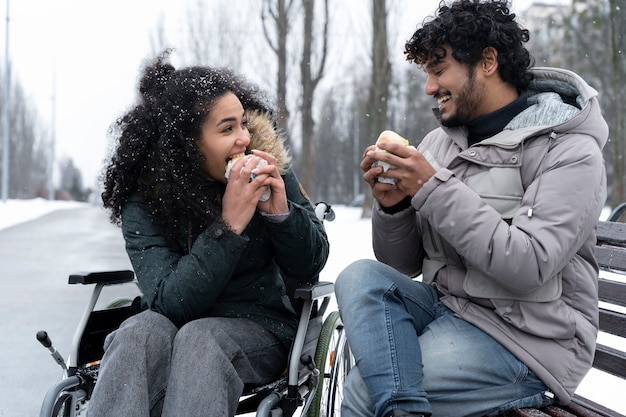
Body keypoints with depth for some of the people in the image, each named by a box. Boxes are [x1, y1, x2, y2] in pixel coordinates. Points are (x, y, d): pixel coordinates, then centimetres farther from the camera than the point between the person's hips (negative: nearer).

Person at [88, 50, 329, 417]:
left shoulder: (269, 172, -4)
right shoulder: (144, 201, -9)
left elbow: (310, 267, 1)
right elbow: (170, 303, -21)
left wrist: (281, 211, -20)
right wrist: (229, 225, -29)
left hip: (258, 331, 0)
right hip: (178, 325, 0)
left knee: (199, 337, -32)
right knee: (145, 329, -33)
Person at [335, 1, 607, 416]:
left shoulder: (570, 151, -11)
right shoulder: (439, 141, 7)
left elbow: (528, 266, -24)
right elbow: (402, 265, 9)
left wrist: (434, 189, -23)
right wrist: (392, 206, -12)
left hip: (526, 339, -7)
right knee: (360, 277, -22)